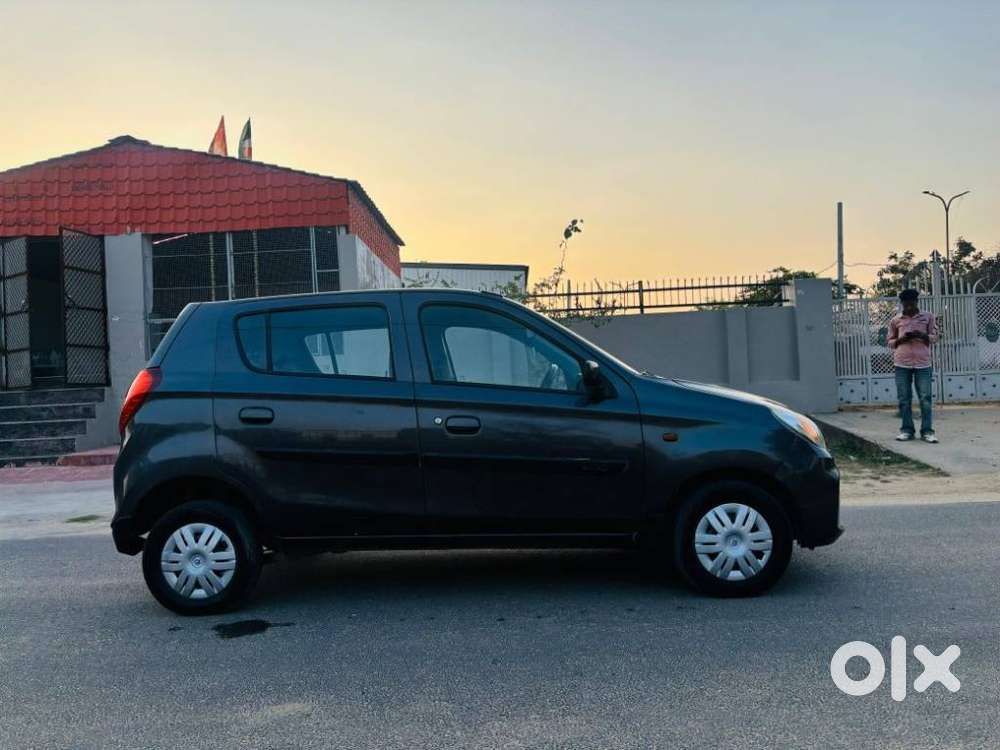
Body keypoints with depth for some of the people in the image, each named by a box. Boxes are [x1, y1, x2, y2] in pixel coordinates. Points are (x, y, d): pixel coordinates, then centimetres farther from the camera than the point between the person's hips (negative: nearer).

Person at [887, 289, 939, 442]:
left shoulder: (928, 316, 7)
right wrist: (901, 339, -8)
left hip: (923, 363, -1)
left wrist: (922, 335, -12)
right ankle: (907, 430, 10)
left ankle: (927, 431, 2)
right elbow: (890, 342, 13)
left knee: (925, 398, -2)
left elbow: (934, 337, 9)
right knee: (904, 399, 3)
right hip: (902, 364, 1)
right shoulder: (895, 320, 8)